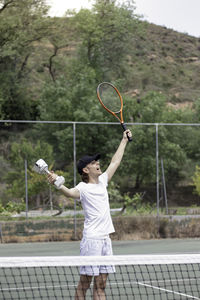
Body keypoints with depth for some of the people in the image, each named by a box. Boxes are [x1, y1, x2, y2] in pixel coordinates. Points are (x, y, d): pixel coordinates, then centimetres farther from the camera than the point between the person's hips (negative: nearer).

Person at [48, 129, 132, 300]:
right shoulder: (83, 188, -7)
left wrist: (124, 140, 36)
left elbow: (115, 161, 28)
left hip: (105, 239, 7)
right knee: (84, 283, -6)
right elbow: (71, 193, -29)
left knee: (100, 285, 6)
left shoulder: (102, 181, 15)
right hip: (92, 239, -7)